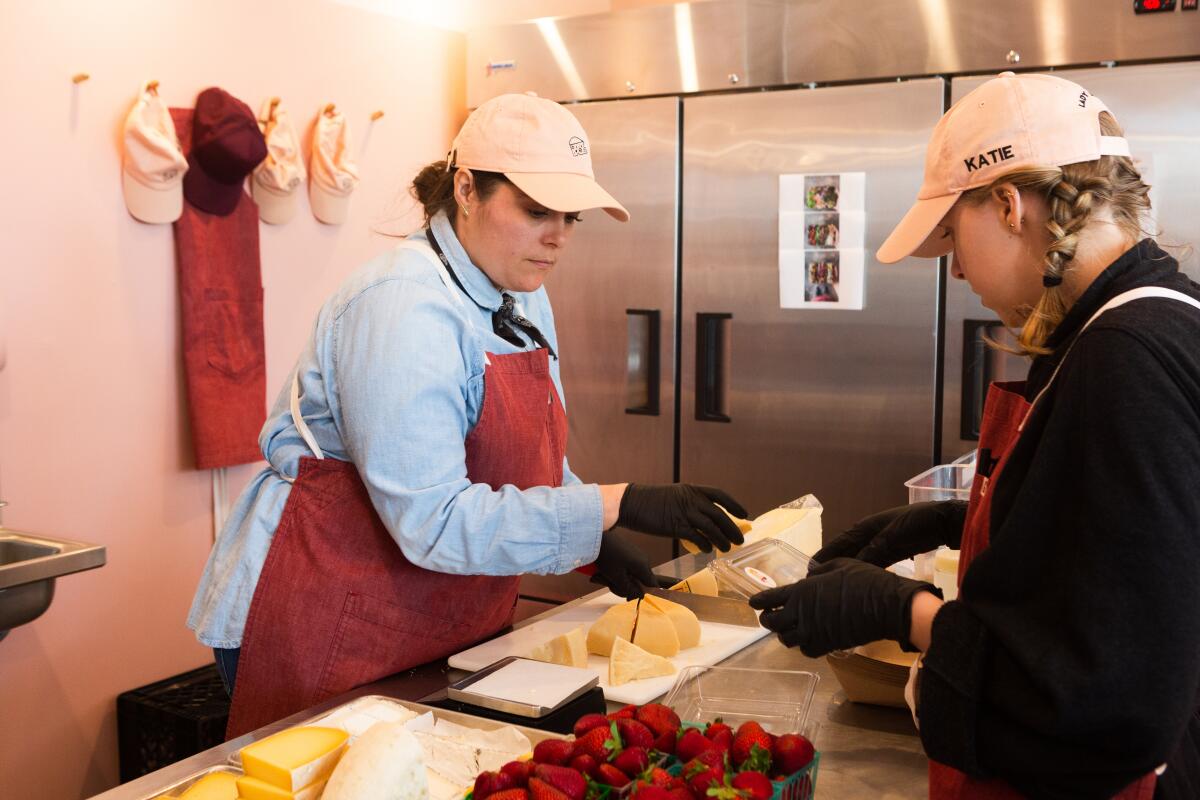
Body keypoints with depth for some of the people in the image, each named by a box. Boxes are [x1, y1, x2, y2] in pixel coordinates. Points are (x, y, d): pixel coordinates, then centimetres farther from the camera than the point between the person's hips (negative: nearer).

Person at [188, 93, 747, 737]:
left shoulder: (524, 300, 6)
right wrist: (618, 506, -30)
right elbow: (433, 523, -28)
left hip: (455, 626, 9)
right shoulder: (404, 308, -23)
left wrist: (593, 541, -1)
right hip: (330, 624, -8)